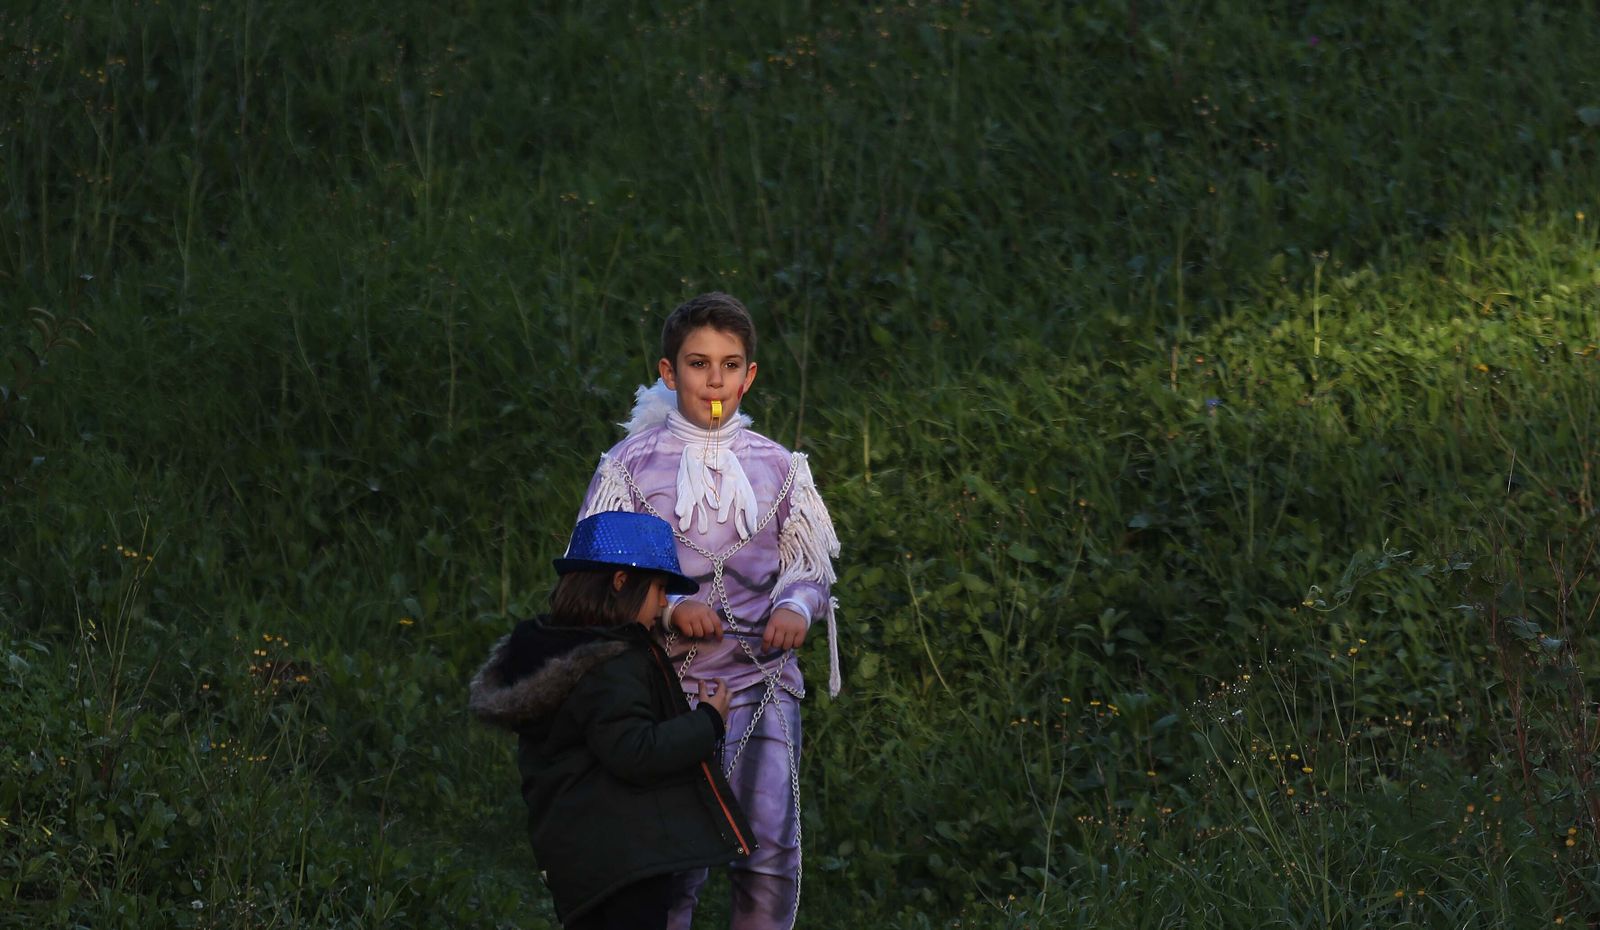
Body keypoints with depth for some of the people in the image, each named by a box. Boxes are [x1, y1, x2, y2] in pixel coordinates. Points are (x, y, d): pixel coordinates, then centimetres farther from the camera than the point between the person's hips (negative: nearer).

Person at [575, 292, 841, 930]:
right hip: (668, 681, -2)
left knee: (771, 855, -10)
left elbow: (811, 574, 15)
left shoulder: (777, 468, 10)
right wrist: (668, 610, -15)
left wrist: (797, 608, -8)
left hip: (761, 682, 2)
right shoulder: (631, 466, 3)